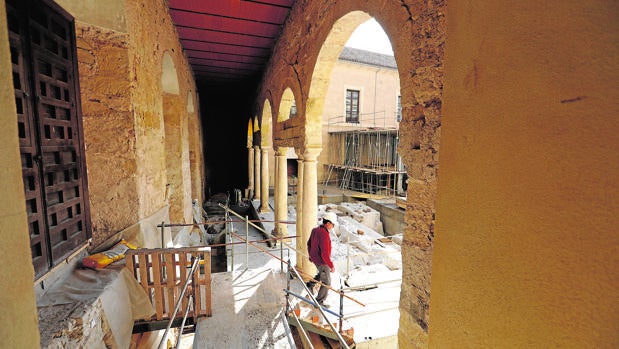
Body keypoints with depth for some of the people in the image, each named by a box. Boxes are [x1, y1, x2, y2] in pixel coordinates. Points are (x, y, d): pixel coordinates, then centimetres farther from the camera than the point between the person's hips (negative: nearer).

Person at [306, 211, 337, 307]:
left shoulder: (315, 230, -4)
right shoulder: (324, 235, -32)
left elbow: (309, 244, 10)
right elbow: (324, 254, -32)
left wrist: (311, 256, 24)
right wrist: (331, 266, -21)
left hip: (314, 259, 9)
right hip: (322, 262, -9)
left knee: (322, 273, 35)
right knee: (326, 283, 10)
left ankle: (310, 284, 39)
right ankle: (319, 302, 23)